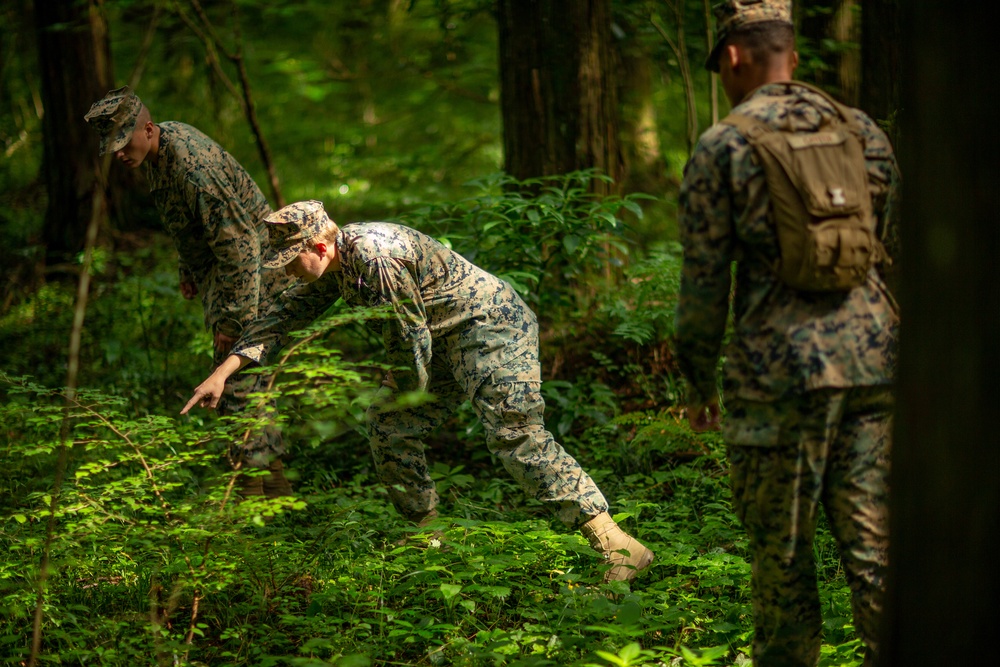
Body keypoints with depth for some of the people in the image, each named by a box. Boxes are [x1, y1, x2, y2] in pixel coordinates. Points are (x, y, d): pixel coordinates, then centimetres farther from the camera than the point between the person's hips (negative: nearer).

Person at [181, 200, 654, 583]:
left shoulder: (375, 257, -26)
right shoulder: (334, 265, 6)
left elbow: (412, 339, -20)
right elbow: (283, 318, 14)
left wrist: (410, 395, -2)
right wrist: (222, 373, 6)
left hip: (491, 327, -10)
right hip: (447, 341, 10)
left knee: (516, 436, -21)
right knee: (387, 425, 9)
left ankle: (618, 547, -28)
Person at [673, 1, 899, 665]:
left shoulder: (721, 148, -3)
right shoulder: (864, 133, 10)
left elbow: (704, 280, -2)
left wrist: (698, 382, 7)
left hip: (779, 366, -4)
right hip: (872, 354, 4)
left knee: (781, 547, 8)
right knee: (873, 537, 6)